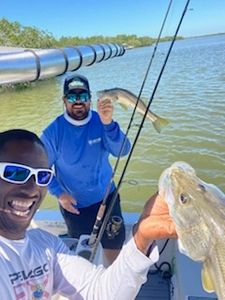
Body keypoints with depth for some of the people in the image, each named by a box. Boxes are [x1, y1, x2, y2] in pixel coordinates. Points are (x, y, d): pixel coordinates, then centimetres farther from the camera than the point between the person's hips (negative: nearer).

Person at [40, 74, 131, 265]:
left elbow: (122, 151, -28)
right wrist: (58, 193, -16)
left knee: (114, 243, 17)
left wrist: (108, 123, -45)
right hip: (73, 204, 0)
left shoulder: (101, 122, -14)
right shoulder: (53, 131, -15)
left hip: (106, 197, 1)